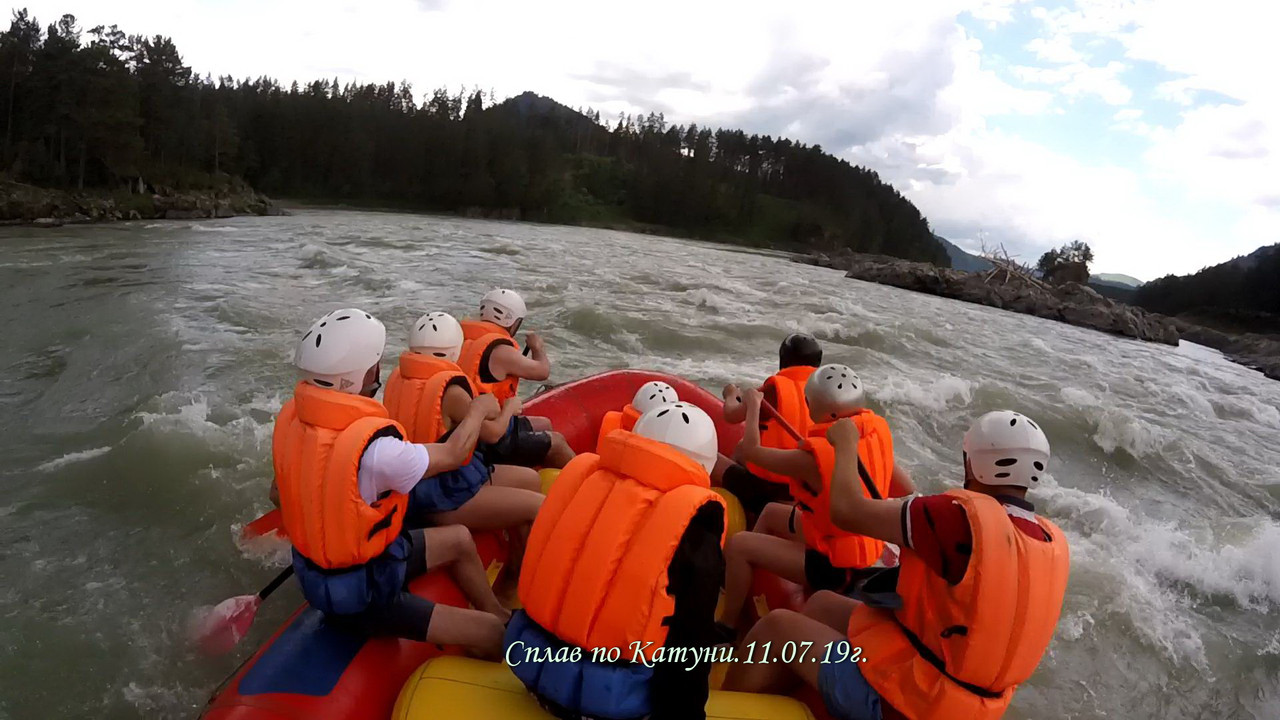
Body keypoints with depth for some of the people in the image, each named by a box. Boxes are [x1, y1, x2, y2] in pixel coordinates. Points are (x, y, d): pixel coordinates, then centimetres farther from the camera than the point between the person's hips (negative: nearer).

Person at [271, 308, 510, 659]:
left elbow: (278, 492, 7)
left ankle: (500, 614, 39)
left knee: (459, 539, 22)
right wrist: (479, 409, 2)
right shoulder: (372, 446, -36)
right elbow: (452, 454, -17)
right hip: (363, 597, -9)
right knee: (493, 636, -7)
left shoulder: (290, 415, -9)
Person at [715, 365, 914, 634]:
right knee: (771, 513, 23)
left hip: (836, 568, -8)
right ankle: (739, 587, 38)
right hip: (868, 553, 9)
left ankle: (726, 626, 11)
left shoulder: (813, 459, -30)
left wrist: (753, 405, -3)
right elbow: (905, 491, -1)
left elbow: (751, 451, -17)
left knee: (737, 546, -5)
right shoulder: (877, 429, -10)